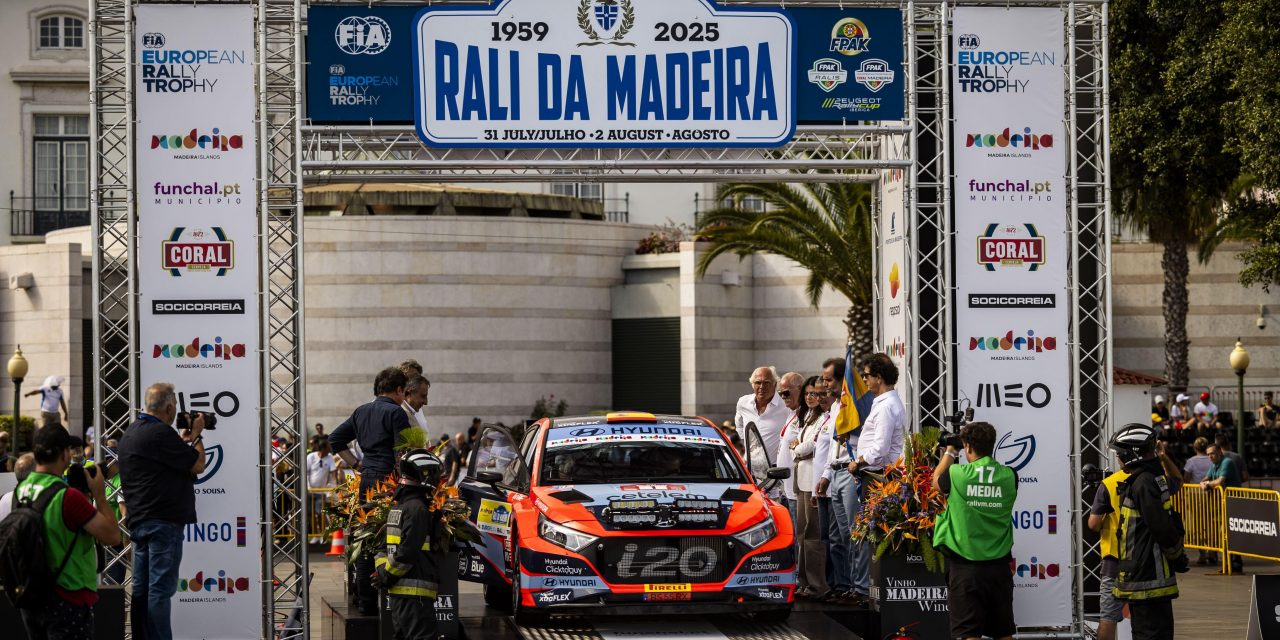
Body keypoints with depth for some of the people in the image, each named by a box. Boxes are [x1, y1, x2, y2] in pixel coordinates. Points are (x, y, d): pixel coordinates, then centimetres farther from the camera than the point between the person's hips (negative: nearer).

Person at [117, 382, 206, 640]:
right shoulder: (160, 433, -17)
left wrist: (184, 439, 18)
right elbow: (197, 465, -13)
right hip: (163, 522, -10)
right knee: (160, 589, -9)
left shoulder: (132, 433, 14)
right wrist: (196, 434, 2)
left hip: (139, 520, 10)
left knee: (142, 589, 12)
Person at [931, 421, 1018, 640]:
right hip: (999, 566, 3)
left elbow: (936, 481, 11)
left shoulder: (958, 475, -11)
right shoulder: (1008, 476, -3)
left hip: (966, 566, -3)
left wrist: (949, 452, 24)